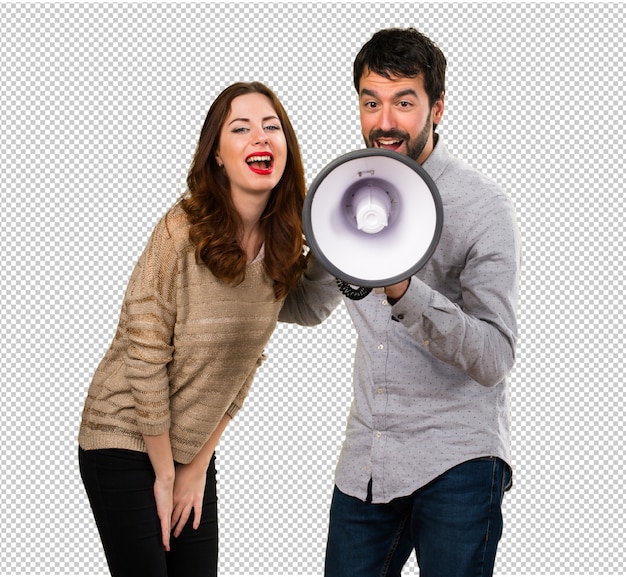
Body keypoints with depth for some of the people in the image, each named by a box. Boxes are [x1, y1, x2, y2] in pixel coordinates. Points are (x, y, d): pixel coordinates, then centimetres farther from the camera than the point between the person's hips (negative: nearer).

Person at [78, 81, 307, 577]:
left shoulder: (285, 247, -2)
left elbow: (246, 362, 4)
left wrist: (197, 467, 4)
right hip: (125, 443, -5)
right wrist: (163, 476, -12)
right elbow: (144, 357, -18)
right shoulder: (184, 230, -20)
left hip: (193, 449, 5)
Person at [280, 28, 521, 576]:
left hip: (456, 463, -5)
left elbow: (494, 359, -21)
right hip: (366, 460, 5)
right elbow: (310, 304, 25)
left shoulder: (481, 207, -11)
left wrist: (403, 293, -34)